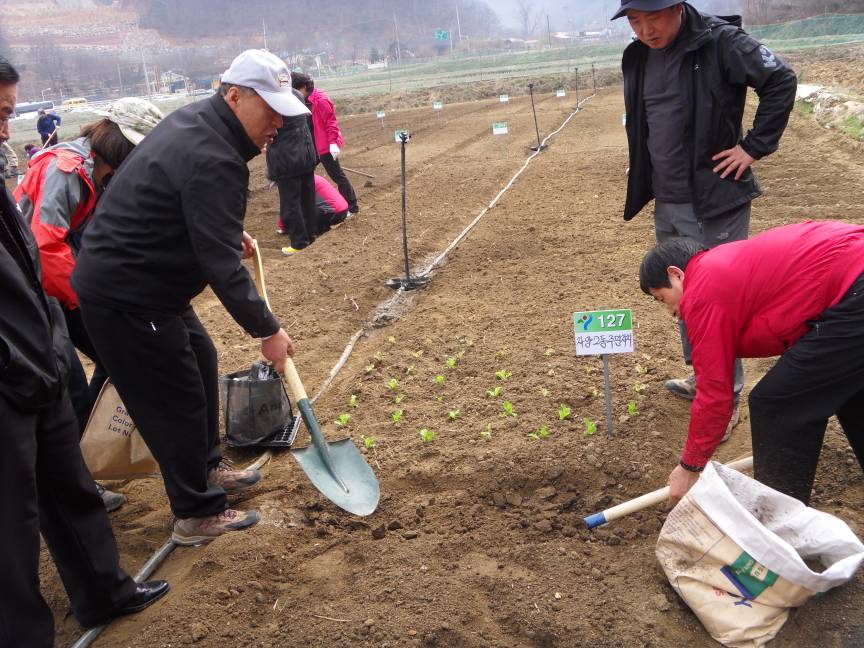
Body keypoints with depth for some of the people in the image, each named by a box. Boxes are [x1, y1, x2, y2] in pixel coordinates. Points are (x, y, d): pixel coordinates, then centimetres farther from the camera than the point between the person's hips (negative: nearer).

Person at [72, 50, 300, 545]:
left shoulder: (196, 121, 5)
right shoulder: (212, 160, -27)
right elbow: (220, 263, -29)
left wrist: (233, 231, 20)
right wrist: (266, 330, -22)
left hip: (139, 277, 11)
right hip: (127, 296, -11)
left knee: (201, 362, 21)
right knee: (176, 398, 0)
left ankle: (207, 467, 39)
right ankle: (198, 514, 15)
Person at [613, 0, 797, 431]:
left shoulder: (720, 42, -13)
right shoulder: (638, 57, 6)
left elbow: (780, 81, -11)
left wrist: (754, 146, -12)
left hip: (714, 201, -7)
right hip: (666, 204, 7)